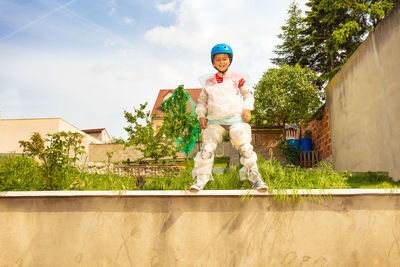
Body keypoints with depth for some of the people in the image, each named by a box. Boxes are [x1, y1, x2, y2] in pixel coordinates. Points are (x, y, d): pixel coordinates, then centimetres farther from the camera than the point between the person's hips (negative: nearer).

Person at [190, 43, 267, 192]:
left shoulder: (237, 78, 8)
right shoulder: (208, 82, 11)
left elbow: (248, 95, 12)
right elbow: (202, 101, 16)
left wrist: (247, 109, -4)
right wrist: (201, 115, 2)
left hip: (236, 118, -1)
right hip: (215, 121, 1)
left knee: (245, 147, -7)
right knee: (207, 148, -7)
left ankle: (255, 178, 6)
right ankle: (200, 179, 1)